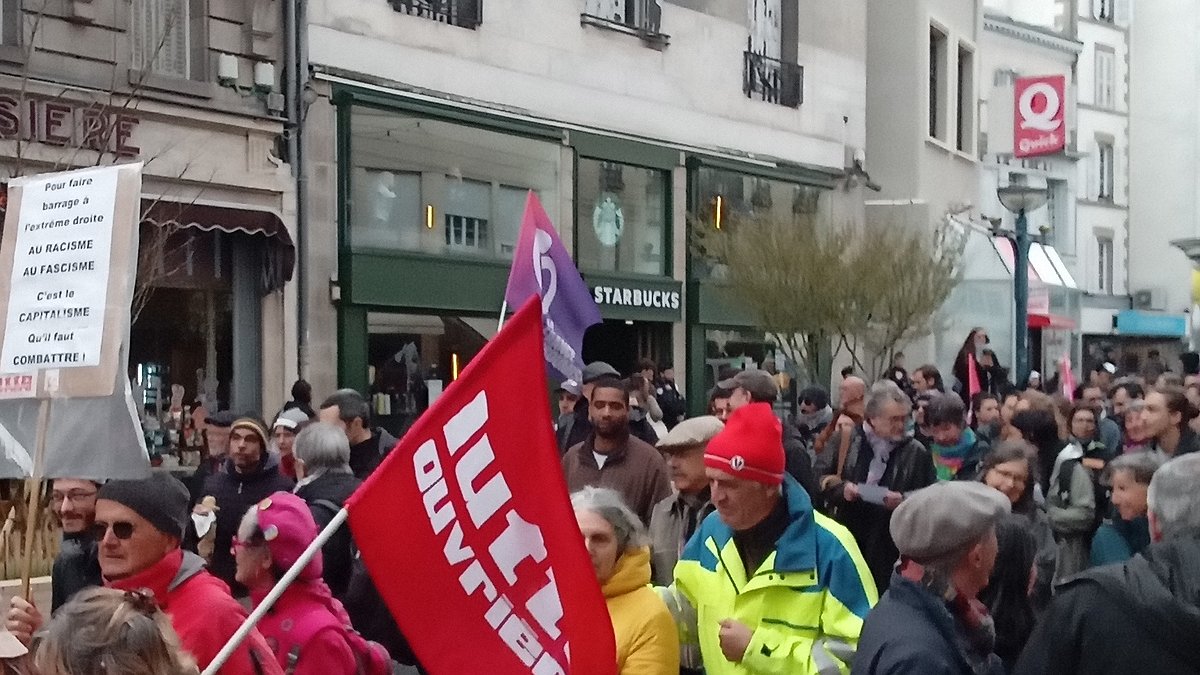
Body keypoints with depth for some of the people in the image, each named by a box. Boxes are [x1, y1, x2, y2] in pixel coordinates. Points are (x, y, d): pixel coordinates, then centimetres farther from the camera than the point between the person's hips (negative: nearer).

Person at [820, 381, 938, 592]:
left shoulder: (916, 453, 2)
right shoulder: (848, 442, 4)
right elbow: (825, 482, 8)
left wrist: (905, 501, -18)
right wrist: (842, 490, -13)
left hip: (892, 546, -1)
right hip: (848, 537, 1)